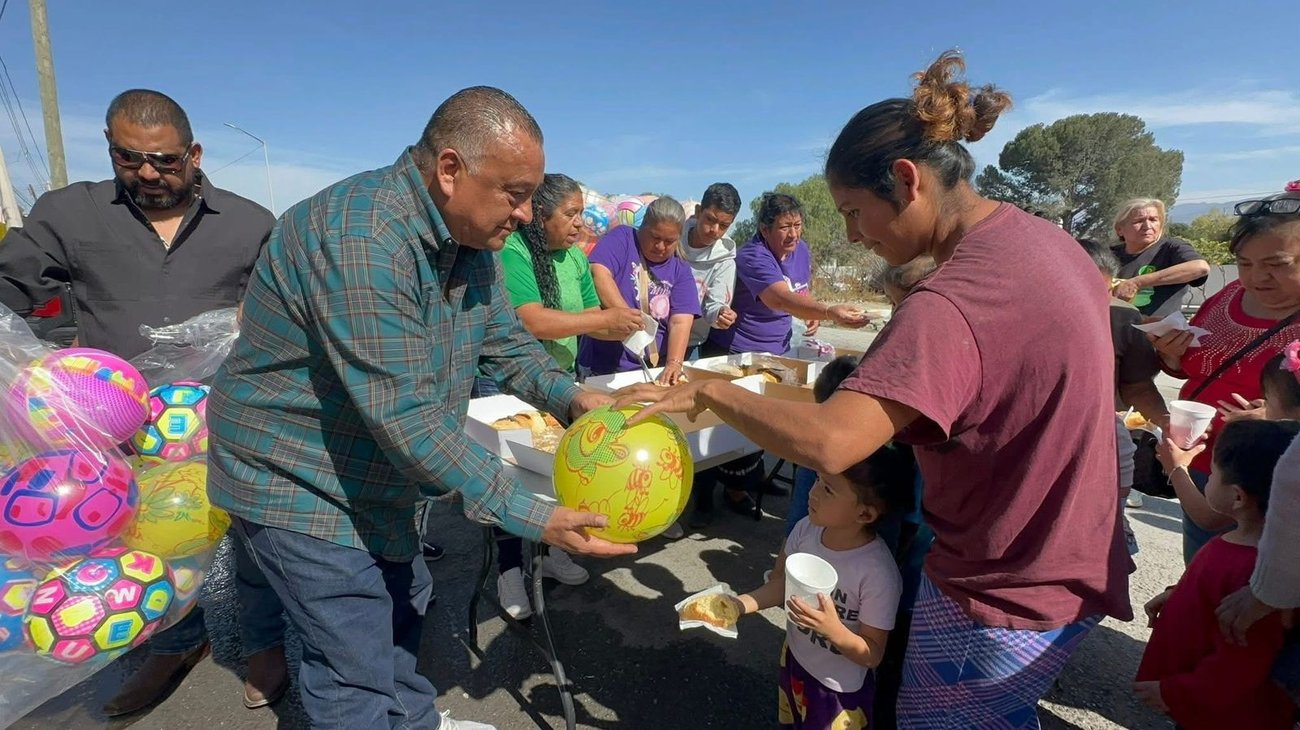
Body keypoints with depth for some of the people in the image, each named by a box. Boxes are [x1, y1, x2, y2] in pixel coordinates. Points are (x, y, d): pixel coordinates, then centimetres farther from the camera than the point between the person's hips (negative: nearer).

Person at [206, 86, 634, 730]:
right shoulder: (359, 237, -33)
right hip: (299, 482, -9)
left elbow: (505, 341, 3)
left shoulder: (467, 238, -3)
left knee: (403, 603, 25)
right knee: (357, 676, 2)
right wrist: (529, 516, -33)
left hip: (379, 475, 9)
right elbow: (404, 417, -35)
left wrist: (573, 399, -16)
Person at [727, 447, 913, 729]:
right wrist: (739, 605, -17)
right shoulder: (806, 529, -18)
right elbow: (780, 585, -3)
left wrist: (833, 629, -38)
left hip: (840, 690, -5)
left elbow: (873, 655, -21)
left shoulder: (879, 572, -32)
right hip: (794, 661, 5)